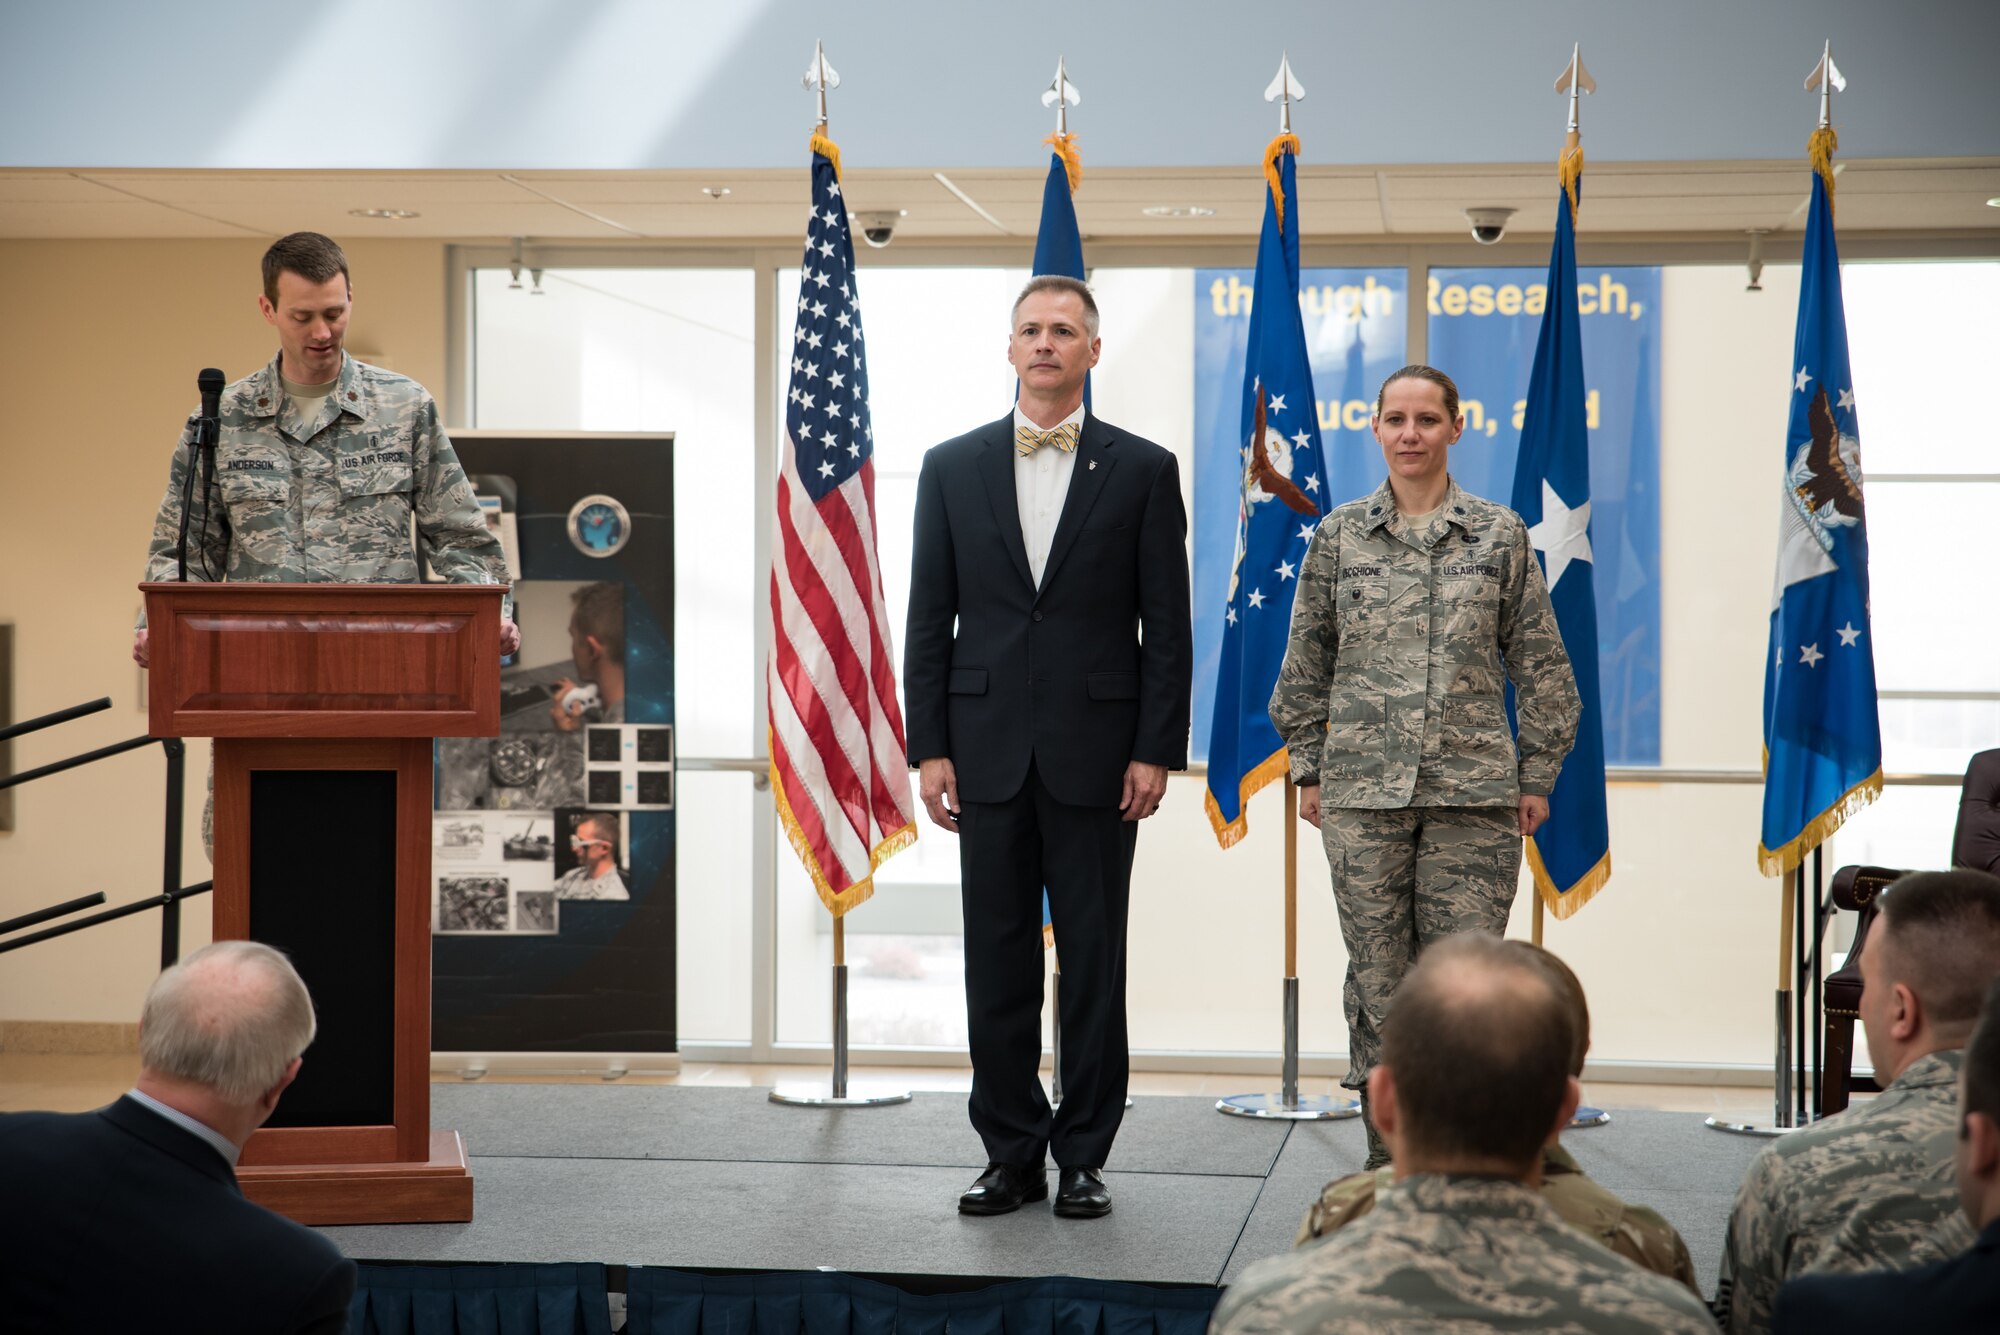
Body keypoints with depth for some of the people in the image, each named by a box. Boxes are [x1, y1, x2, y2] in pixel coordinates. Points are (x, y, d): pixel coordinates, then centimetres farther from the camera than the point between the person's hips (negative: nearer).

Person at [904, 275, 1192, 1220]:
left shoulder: (1142, 470, 2)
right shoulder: (952, 468, 8)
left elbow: (1167, 625, 1)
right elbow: (929, 619, 7)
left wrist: (1156, 751, -6)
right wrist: (929, 746, 0)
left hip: (1096, 754, -2)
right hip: (988, 751, 2)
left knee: (1094, 964, 3)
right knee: (997, 965, 6)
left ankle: (1083, 1157, 12)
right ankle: (1012, 1154, 15)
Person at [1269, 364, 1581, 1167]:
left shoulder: (1500, 535, 5)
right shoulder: (1338, 536, 7)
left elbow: (1540, 665, 7)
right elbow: (1306, 664, 11)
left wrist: (1537, 774, 4)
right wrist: (1307, 768, 8)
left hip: (1474, 793, -1)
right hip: (1363, 792, 1)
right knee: (1377, 979, 3)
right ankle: (1386, 1158, 13)